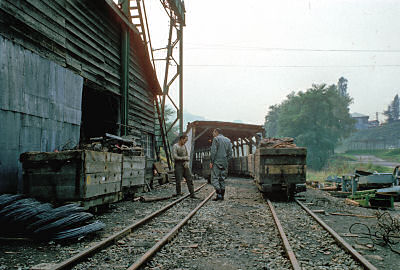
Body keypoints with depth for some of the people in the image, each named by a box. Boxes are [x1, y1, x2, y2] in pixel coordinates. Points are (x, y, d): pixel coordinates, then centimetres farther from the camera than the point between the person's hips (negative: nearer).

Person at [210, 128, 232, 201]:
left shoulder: (216, 139, -4)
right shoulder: (228, 140, 15)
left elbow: (213, 151, -12)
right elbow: (230, 153, 11)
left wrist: (211, 162, -8)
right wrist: (226, 160, 14)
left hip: (217, 162, -6)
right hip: (225, 163, 6)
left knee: (215, 178, -6)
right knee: (222, 179, 10)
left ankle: (219, 194, -17)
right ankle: (222, 195, 8)